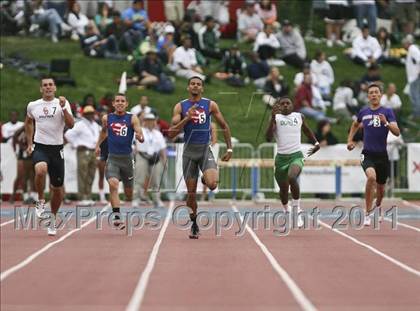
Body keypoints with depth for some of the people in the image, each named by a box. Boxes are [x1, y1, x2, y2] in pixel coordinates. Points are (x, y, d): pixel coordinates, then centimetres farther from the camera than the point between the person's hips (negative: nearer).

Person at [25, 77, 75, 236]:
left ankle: (53, 218, 29)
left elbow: (71, 125, -13)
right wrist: (29, 143, 20)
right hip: (39, 147, 0)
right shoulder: (32, 106, 5)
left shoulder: (62, 103, -2)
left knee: (57, 188, 7)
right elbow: (28, 123, 24)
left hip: (56, 149, 0)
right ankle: (41, 200, -11)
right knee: (40, 170, -34)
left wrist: (63, 108, -25)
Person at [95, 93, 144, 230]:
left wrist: (140, 137, -32)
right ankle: (117, 217, -29)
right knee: (113, 184, -25)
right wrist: (98, 144, 25)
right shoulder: (107, 118, 4)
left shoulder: (132, 118, -3)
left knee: (129, 194, 11)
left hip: (127, 158, 0)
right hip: (112, 158, 0)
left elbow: (141, 138, -11)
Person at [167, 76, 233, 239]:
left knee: (212, 184, -24)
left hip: (205, 149, -1)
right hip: (189, 151, 1)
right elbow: (171, 134, -7)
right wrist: (187, 118, -17)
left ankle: (205, 179, 14)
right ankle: (194, 224, 22)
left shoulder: (210, 105, 0)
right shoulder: (180, 107, 0)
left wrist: (229, 148, 3)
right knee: (191, 193, 3)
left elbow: (224, 126, 8)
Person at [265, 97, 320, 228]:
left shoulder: (299, 116, 7)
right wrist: (273, 118, -21)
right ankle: (287, 210, 41)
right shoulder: (276, 118, 0)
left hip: (296, 155, -1)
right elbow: (268, 137, -13)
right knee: (283, 189, 11)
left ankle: (297, 210, -18)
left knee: (292, 177, -31)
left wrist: (316, 142, 21)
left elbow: (306, 130, 28)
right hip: (281, 157, 1)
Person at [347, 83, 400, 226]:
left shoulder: (387, 112, -1)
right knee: (371, 177, -30)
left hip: (382, 155, 1)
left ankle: (378, 206, 51)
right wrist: (350, 140, 18)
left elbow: (397, 132, -11)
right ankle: (368, 214, -22)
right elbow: (355, 125, 28)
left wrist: (386, 123, -25)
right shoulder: (363, 112, 6)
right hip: (367, 154, -1)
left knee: (381, 188, 14)